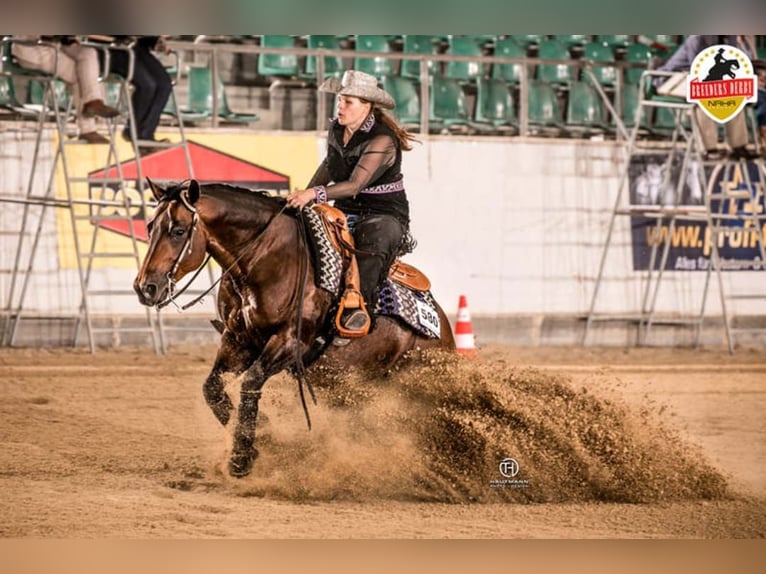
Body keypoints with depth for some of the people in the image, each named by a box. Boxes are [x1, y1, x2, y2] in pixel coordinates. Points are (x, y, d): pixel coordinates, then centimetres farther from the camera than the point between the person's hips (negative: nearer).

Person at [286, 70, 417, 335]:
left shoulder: (382, 140, -19)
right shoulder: (336, 130, 4)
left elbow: (355, 184, -29)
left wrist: (316, 193, -42)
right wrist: (305, 195, 10)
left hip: (386, 215, -7)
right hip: (346, 212, 7)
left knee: (374, 235, -41)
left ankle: (360, 305, -45)